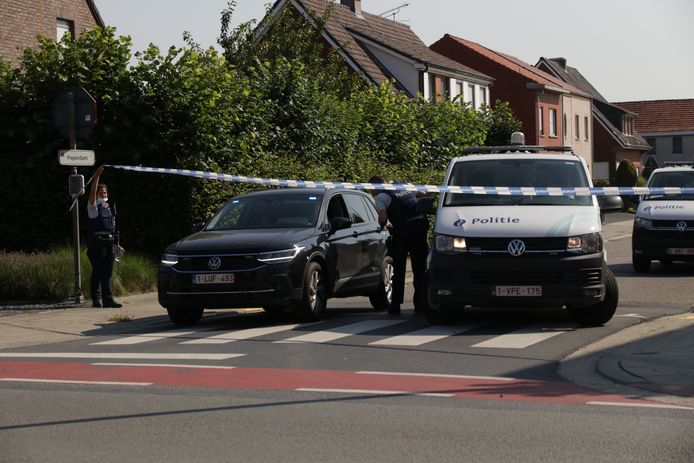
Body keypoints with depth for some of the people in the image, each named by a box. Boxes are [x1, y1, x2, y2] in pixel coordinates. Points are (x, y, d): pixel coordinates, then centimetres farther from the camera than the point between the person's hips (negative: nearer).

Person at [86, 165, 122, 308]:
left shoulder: (108, 208, 21)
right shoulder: (94, 206, 2)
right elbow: (92, 192, -15)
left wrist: (116, 243, 19)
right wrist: (97, 174, -22)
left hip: (109, 242, 6)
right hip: (97, 242, -6)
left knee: (108, 272, 1)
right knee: (97, 272, -4)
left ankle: (108, 299, -2)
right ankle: (95, 300, 1)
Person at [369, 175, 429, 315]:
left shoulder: (381, 197, -1)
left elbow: (383, 218, -13)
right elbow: (422, 194, 36)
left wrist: (382, 225, 7)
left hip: (403, 231, -6)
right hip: (421, 226, 6)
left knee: (398, 270, 7)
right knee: (420, 269, 13)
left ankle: (396, 306, 6)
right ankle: (420, 305, 13)